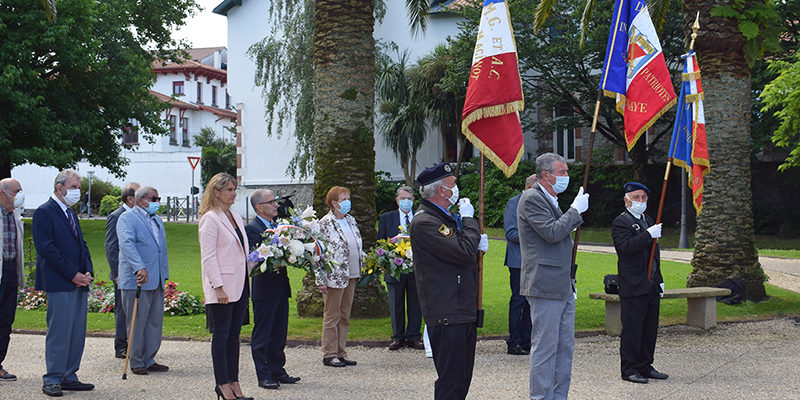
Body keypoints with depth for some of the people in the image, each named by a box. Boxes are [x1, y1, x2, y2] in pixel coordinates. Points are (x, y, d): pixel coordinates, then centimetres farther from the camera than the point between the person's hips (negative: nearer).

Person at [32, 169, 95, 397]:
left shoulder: (71, 215, 20)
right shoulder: (44, 213, -6)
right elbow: (47, 249, -14)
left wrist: (88, 272, 3)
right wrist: (73, 274, -14)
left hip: (79, 284, 8)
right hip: (59, 284, -8)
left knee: (78, 333, 7)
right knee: (59, 332, -7)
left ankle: (69, 377, 14)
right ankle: (52, 380, -1)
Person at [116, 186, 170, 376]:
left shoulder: (157, 221, 21)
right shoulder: (127, 218, -6)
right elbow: (127, 243, -21)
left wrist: (164, 275, 20)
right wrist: (139, 268, -34)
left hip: (156, 281, 8)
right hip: (136, 281, -8)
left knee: (155, 322, 8)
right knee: (137, 323, -2)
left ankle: (149, 360, 16)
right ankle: (136, 362, 6)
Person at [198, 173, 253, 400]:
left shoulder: (236, 218, 16)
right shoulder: (210, 219, -9)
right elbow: (208, 257, -13)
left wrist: (247, 286, 16)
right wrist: (218, 287, -18)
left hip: (239, 286, 8)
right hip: (222, 289, -8)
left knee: (234, 334, 10)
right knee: (221, 335, -2)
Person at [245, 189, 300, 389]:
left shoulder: (278, 225, 15)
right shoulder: (252, 229, -10)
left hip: (281, 288, 8)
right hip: (264, 288, -8)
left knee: (279, 334, 14)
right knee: (262, 336, 0)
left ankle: (277, 371, 23)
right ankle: (264, 375, 5)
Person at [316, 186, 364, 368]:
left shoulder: (351, 220, 13)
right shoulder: (325, 223, -9)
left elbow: (358, 246, 24)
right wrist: (321, 280, -15)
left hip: (351, 275, 7)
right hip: (334, 276, -7)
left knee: (344, 316, 11)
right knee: (332, 316, -1)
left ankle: (341, 353, 17)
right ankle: (329, 355, 5)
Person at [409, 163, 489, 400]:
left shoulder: (447, 217, 18)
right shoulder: (424, 222, -16)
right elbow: (463, 253, -23)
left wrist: (478, 244, 6)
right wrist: (468, 219, -8)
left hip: (464, 311, 10)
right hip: (447, 315, -10)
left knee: (462, 380, 13)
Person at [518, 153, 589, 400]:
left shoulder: (552, 201, 20)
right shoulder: (532, 199, -10)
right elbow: (552, 233, -21)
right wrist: (576, 210, -10)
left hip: (563, 288, 10)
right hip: (545, 287, -10)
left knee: (565, 347, 12)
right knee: (545, 348, -6)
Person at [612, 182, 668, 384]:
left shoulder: (648, 221, 20)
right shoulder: (620, 222, -6)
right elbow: (626, 247, -23)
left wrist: (659, 280, 21)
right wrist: (649, 234, -25)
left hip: (651, 286, 8)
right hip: (633, 287, -8)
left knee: (650, 328, 10)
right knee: (632, 328, -5)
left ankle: (645, 366, 19)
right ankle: (629, 369, 1)